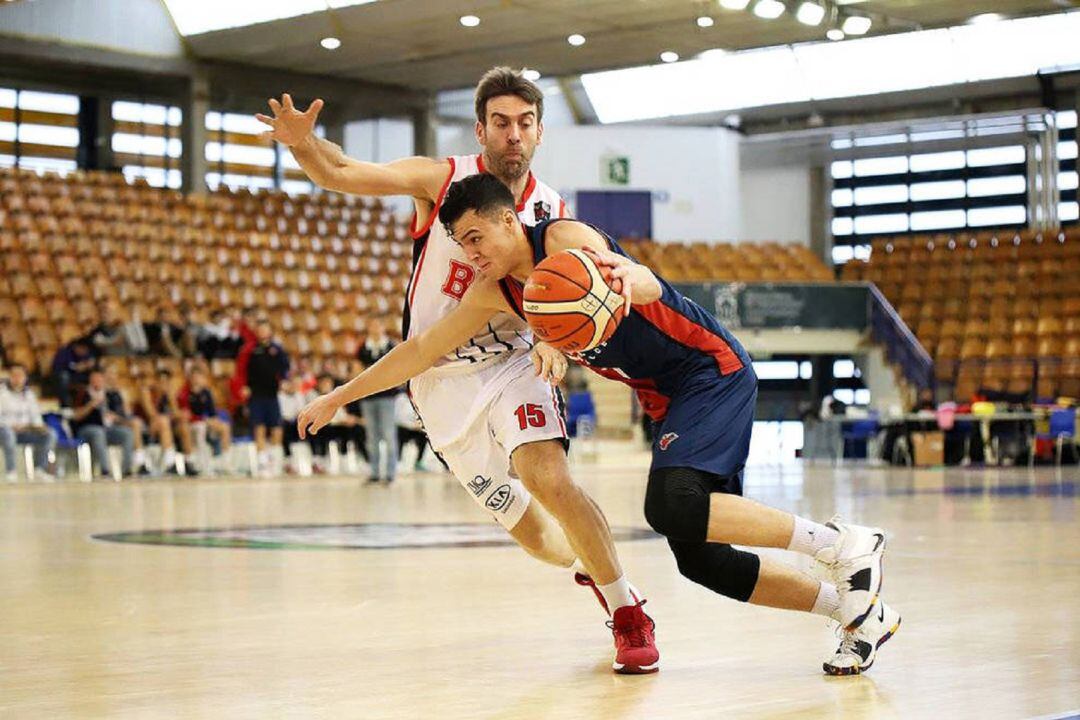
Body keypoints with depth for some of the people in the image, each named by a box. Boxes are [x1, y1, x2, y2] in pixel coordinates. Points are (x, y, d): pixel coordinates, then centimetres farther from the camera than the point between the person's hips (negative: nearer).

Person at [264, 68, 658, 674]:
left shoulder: (553, 214, -5)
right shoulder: (442, 180, -10)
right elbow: (339, 173, -17)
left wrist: (555, 340, -29)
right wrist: (304, 142, -40)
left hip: (511, 365, 0)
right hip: (441, 381, 0)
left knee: (549, 479, -27)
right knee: (531, 532, 5)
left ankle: (631, 618, -13)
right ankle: (590, 564, 40)